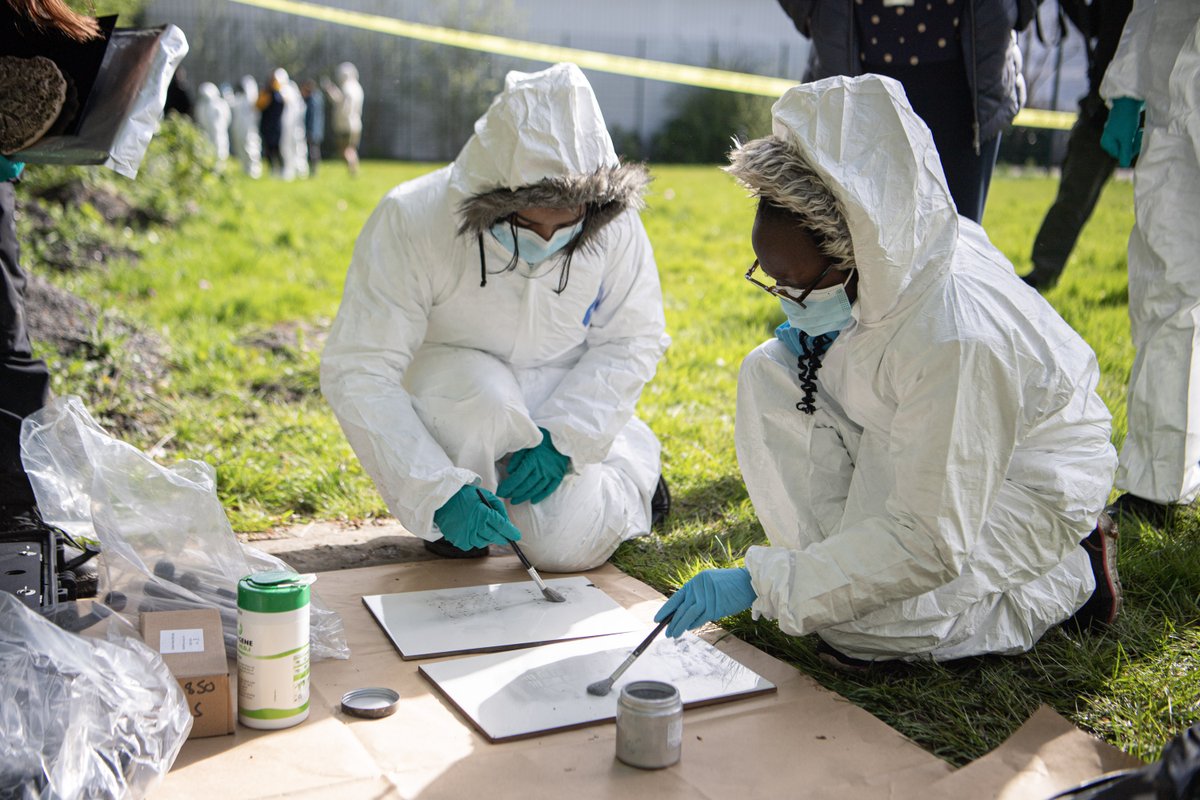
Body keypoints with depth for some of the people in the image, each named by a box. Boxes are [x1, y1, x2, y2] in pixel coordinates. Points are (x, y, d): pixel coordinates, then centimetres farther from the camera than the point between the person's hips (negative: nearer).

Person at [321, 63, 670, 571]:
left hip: (561, 395, 1)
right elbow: (357, 373, -29)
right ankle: (445, 519, -4)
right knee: (481, 393, -37)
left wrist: (564, 437, -23)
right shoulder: (411, 221, -30)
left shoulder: (613, 224, -22)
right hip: (451, 376, -1)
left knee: (565, 549, -17)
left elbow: (633, 339, -9)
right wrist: (439, 491, -37)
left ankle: (632, 454, 17)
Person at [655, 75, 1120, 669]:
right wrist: (813, 334, -13)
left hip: (1025, 479, -7)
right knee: (766, 374, -11)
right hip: (916, 445, 7)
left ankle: (1068, 574, -1)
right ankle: (846, 552, -4)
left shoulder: (956, 341, -39)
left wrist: (761, 584, -35)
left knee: (863, 626, -23)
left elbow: (929, 545, -35)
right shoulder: (881, 258, -17)